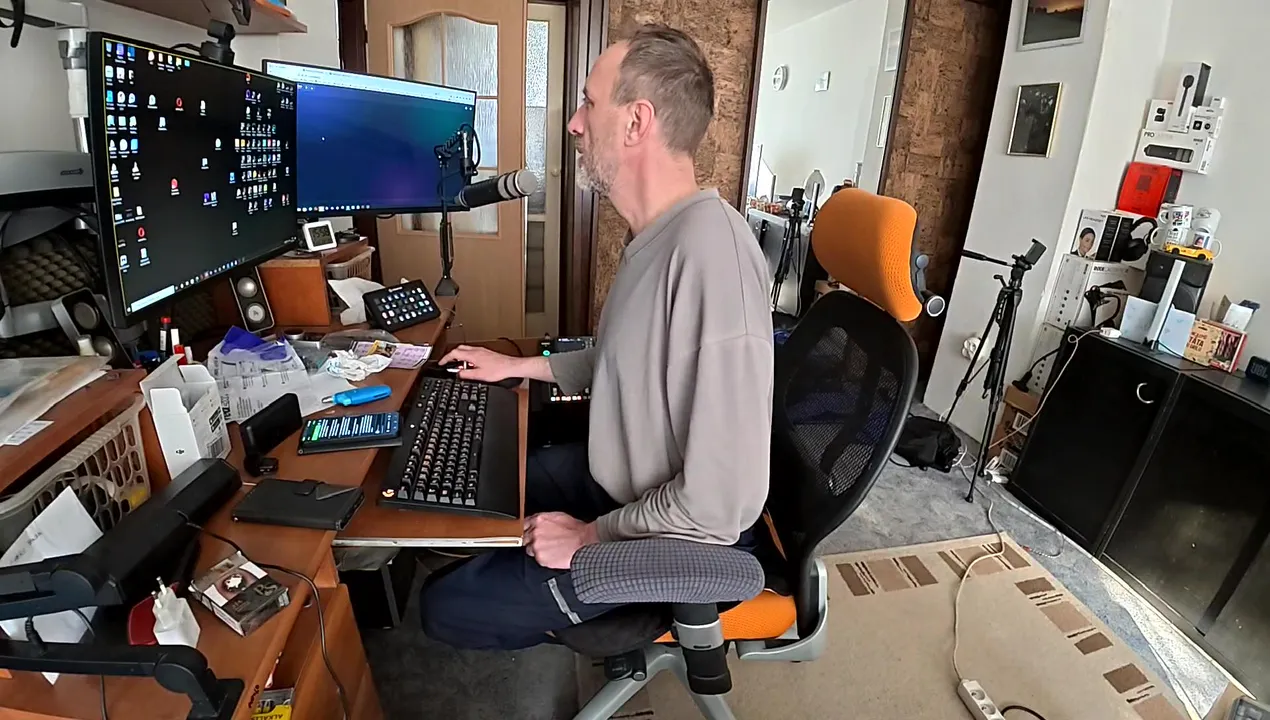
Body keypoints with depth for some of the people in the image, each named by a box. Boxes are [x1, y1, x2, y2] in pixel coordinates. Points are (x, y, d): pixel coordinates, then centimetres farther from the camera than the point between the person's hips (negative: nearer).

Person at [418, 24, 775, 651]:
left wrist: (590, 536, -19)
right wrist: (519, 367, 13)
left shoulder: (709, 252, -34)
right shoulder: (657, 234, -1)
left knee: (446, 606, -1)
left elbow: (722, 501, -33)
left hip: (668, 545, -8)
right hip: (618, 479, 9)